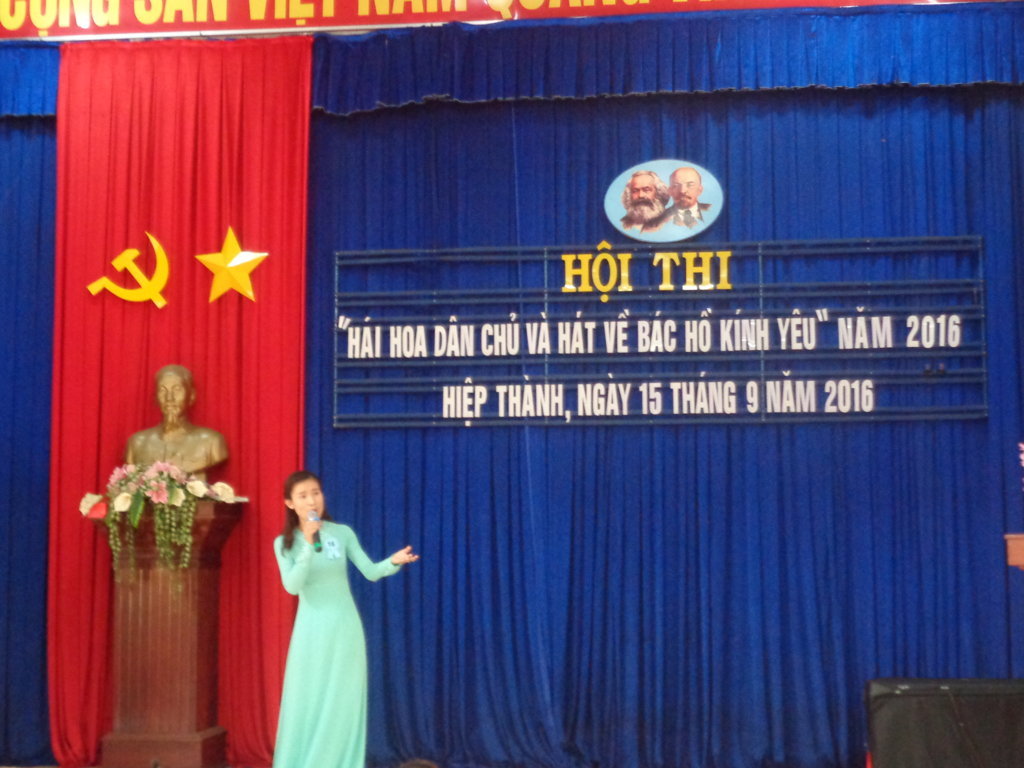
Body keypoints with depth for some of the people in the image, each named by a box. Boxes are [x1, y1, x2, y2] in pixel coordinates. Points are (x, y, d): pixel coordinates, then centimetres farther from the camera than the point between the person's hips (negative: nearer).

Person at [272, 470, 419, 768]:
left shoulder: (343, 533, 0)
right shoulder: (284, 543, -3)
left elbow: (370, 572, -3)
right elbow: (293, 586, -15)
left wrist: (393, 562, -23)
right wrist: (309, 546, -24)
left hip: (345, 627, 1)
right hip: (312, 630, -1)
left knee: (344, 704, 3)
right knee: (307, 703, 1)